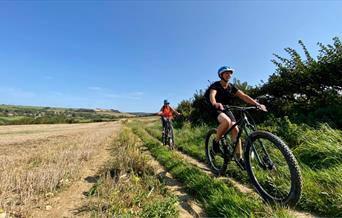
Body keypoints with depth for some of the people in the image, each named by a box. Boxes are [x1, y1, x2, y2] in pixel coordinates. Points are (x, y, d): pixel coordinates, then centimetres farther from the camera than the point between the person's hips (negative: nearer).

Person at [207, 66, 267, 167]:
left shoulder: (231, 87, 1)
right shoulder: (215, 85, -15)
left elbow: (243, 96, -10)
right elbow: (212, 95, -36)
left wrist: (257, 104, -24)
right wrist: (215, 103, -60)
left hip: (226, 109, 6)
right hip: (215, 109, -5)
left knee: (235, 130, -11)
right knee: (226, 121, -37)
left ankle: (239, 157, 1)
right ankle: (216, 142, -12)